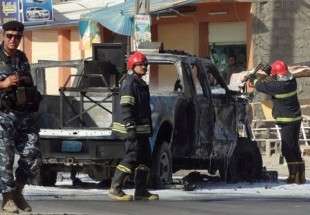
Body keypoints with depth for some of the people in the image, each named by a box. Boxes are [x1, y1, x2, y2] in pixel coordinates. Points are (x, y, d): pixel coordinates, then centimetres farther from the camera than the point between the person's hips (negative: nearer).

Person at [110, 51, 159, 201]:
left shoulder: (141, 84, 21)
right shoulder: (129, 83, -10)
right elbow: (125, 107, -19)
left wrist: (149, 128, 25)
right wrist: (130, 128, -25)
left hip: (142, 129, 10)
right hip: (133, 129, -10)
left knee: (145, 160, 9)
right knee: (131, 158, -12)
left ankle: (141, 191, 11)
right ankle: (115, 189, -9)